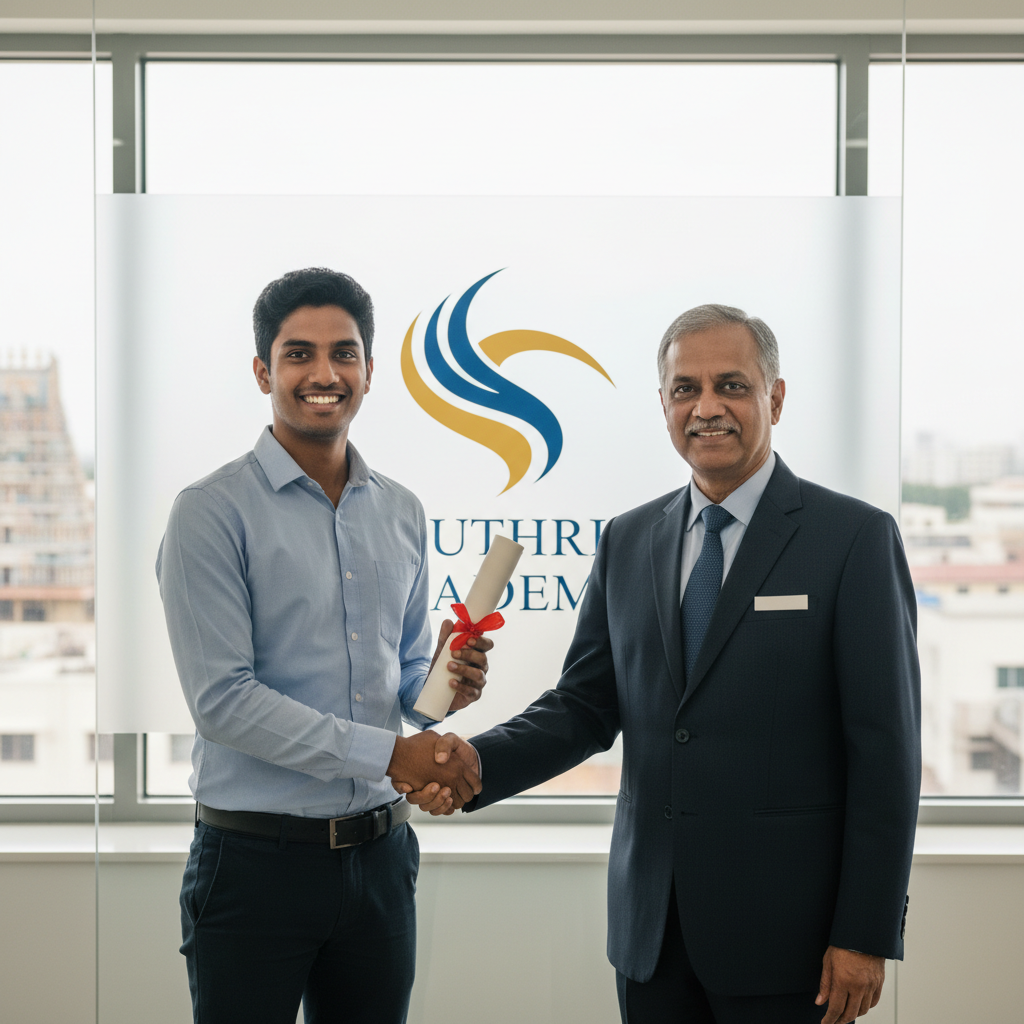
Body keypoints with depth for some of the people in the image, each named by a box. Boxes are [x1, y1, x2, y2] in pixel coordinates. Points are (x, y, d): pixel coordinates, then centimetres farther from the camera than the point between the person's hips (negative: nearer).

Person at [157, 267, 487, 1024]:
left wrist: (444, 685, -6)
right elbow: (221, 698, -16)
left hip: (378, 855, 5)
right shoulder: (213, 513, -9)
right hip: (256, 862, -5)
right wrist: (388, 753, -16)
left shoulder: (401, 513, 10)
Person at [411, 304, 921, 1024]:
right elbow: (587, 704, 9)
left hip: (782, 929, -4)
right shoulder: (628, 542, 9)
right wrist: (480, 762, -10)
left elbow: (885, 749, -9)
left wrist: (867, 936, -11)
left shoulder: (856, 538, -7)